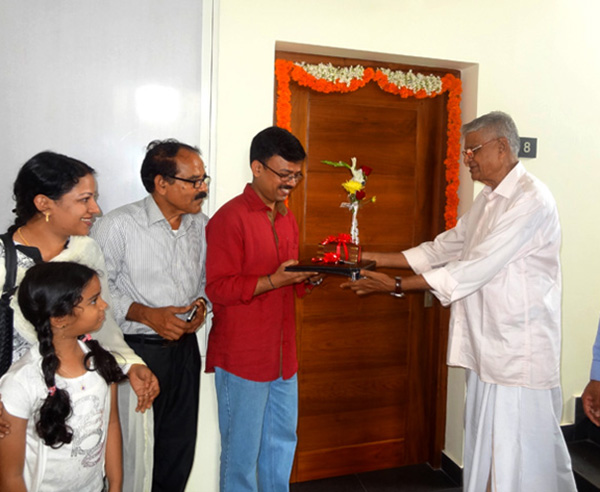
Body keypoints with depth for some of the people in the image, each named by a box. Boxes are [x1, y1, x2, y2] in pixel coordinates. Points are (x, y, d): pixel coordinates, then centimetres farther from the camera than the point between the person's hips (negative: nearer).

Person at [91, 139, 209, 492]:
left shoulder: (202, 225, 4)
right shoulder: (118, 225, -12)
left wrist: (201, 303, -2)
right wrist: (146, 314, -18)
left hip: (185, 347, 5)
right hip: (137, 349, -5)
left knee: (180, 449, 16)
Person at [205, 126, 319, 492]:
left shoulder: (288, 219, 13)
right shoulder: (230, 218, -13)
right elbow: (218, 288, -18)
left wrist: (308, 276, 0)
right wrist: (274, 281, -24)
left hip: (283, 353, 8)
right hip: (242, 357, -7)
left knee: (282, 441, 19)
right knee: (242, 448, 7)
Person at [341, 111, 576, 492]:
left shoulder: (531, 199, -17)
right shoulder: (488, 200, 13)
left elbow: (474, 268, -23)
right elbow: (443, 248, 12)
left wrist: (396, 286, -20)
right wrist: (375, 258, 5)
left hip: (522, 351, -8)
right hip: (488, 346, 9)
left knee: (524, 454, 4)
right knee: (484, 449, 17)